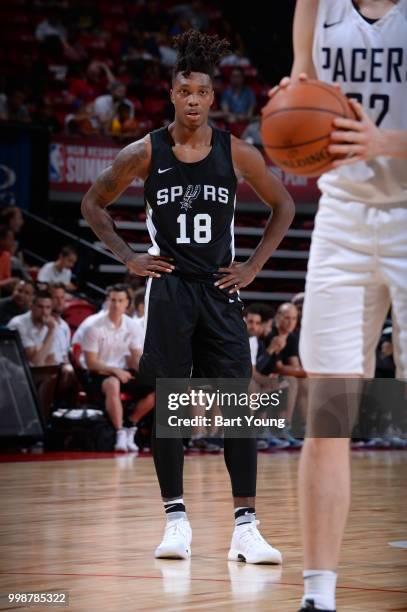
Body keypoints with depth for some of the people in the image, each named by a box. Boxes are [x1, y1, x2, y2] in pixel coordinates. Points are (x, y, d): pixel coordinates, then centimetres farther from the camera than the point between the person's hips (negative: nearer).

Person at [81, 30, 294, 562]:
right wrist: (128, 258, 1)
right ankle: (176, 522, 9)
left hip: (220, 292, 1)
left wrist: (254, 265, 3)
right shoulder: (145, 153, -2)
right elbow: (93, 204, 10)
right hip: (168, 290, -1)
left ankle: (245, 528, -3)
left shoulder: (237, 153, -1)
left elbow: (284, 206, 11)